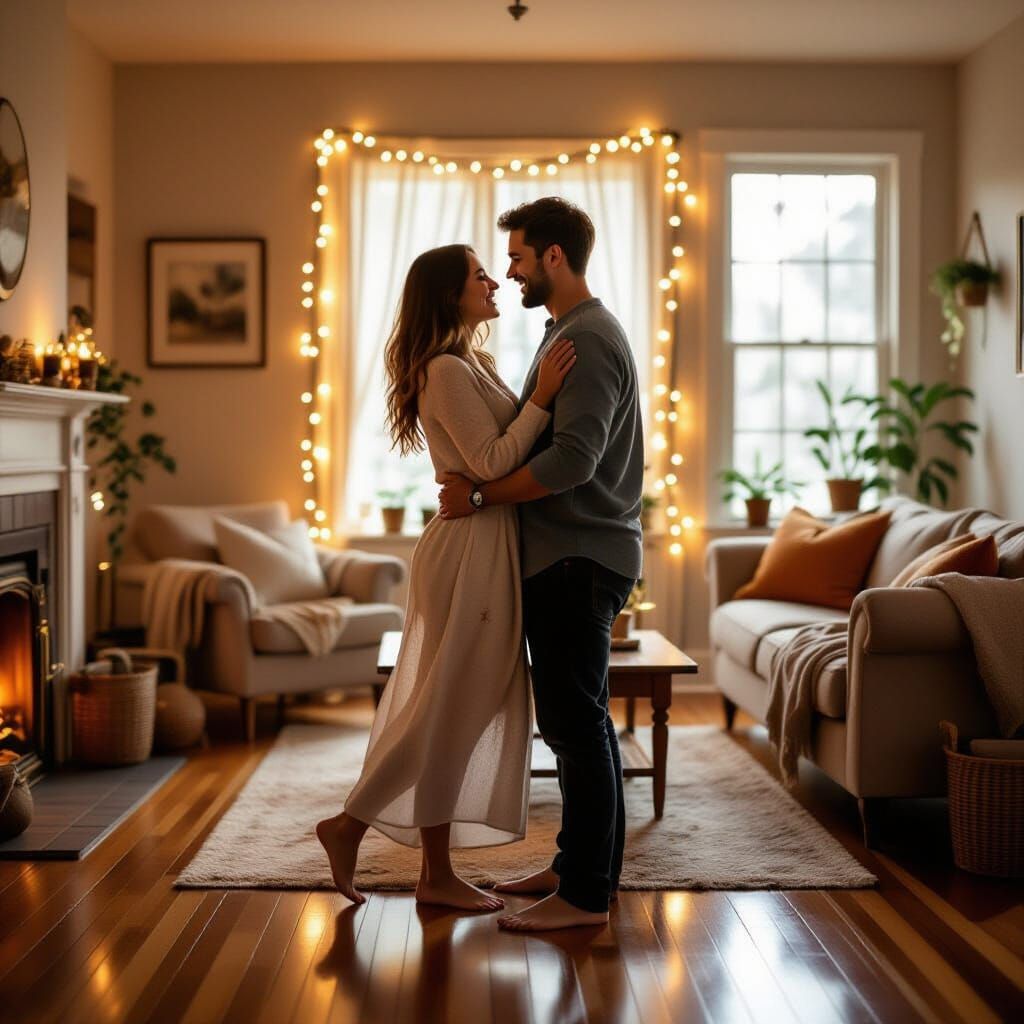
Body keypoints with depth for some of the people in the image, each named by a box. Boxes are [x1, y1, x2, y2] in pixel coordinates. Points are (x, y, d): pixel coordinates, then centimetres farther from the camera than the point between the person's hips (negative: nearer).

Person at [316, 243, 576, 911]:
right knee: (450, 706, -3)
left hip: (488, 549, 10)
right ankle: (352, 824, 8)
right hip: (471, 548, -10)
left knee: (462, 708, 10)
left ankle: (437, 871, 17)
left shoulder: (472, 364, 19)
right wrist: (542, 398, -19)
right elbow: (492, 462, -19)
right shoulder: (447, 369, -13)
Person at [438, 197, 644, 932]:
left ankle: (587, 894, 1)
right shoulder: (568, 332, 18)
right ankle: (578, 864, 25)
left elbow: (572, 461, -25)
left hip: (581, 558, -10)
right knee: (575, 719, 15)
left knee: (575, 721, -6)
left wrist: (480, 496, -16)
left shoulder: (589, 339, -15)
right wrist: (481, 480, 6)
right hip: (565, 554, 10)